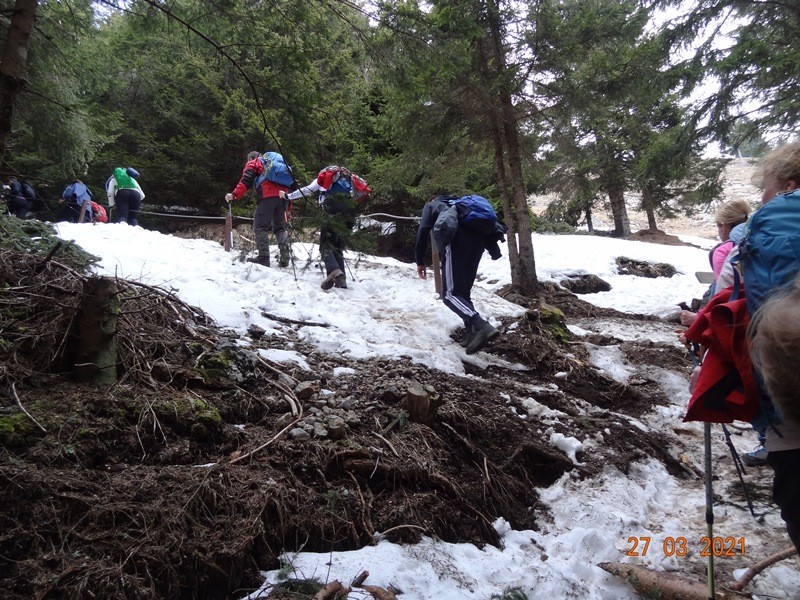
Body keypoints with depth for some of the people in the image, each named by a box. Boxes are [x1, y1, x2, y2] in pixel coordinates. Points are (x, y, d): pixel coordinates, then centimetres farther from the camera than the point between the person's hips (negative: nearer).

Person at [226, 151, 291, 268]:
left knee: (260, 227, -3)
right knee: (280, 227, 13)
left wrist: (234, 195, -8)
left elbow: (246, 181, -2)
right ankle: (285, 255, -3)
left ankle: (263, 257, -12)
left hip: (267, 196, -6)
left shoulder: (253, 163, 18)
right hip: (282, 194, 6)